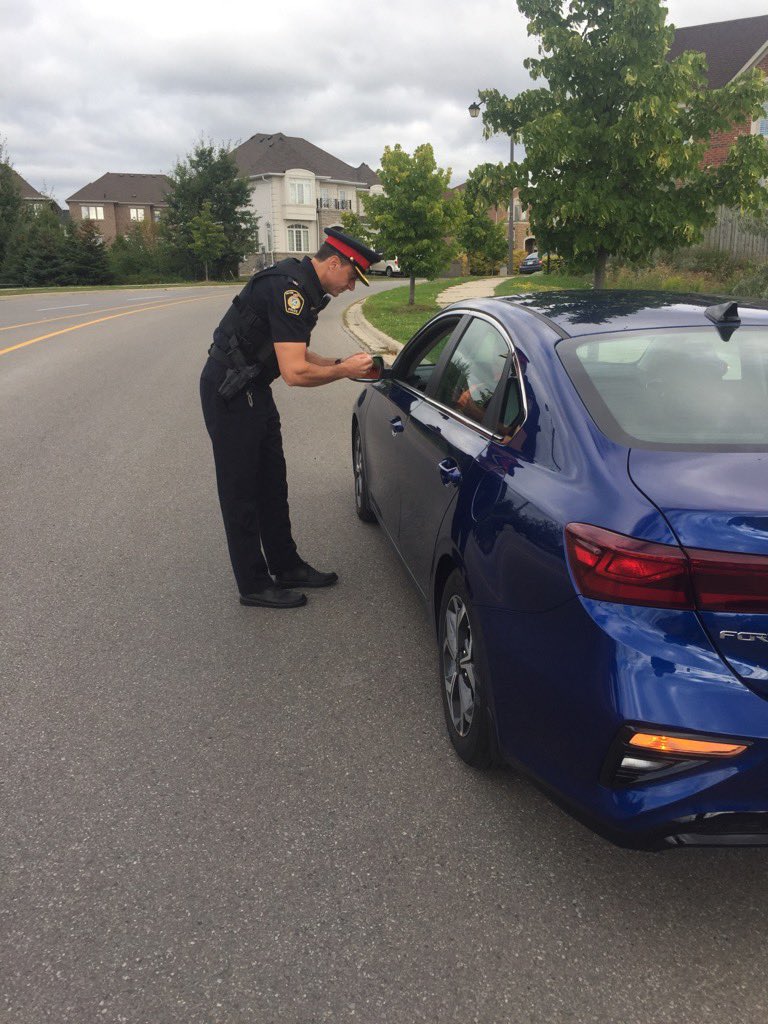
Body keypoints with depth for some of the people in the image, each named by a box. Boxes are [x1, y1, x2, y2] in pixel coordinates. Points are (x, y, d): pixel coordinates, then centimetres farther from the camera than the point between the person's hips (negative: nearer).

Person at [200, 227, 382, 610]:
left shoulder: (303, 286, 9)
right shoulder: (289, 288, -23)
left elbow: (297, 355, 17)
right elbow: (295, 372, -29)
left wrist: (341, 362, 4)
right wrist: (344, 370, -14)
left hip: (252, 389, 10)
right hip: (228, 391, -10)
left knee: (272, 485, 16)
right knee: (241, 492, -1)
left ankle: (286, 567, 28)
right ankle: (254, 586, 11)